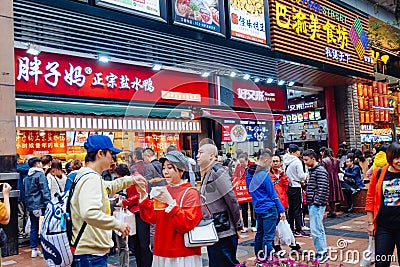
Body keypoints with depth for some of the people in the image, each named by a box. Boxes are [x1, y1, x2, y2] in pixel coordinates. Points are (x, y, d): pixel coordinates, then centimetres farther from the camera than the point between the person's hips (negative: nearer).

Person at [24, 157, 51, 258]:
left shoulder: (27, 177, 13)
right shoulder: (40, 174, -10)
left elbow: (25, 192, 18)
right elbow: (45, 190, -15)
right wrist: (48, 204, -16)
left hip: (30, 205, 7)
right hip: (39, 204, -7)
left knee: (33, 227, 12)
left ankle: (34, 249, 16)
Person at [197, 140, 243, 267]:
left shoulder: (217, 172, -15)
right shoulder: (207, 174, 14)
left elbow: (232, 200, -18)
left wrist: (238, 225, -12)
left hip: (224, 234, -9)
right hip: (213, 234, 9)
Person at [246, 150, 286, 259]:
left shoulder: (249, 173, 6)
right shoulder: (264, 175, -17)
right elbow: (273, 194, -13)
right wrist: (281, 210, -6)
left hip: (258, 208, 8)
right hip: (269, 209, -8)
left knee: (260, 234, 17)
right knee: (268, 236, -2)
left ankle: (259, 257, 28)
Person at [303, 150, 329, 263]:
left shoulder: (320, 171, -15)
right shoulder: (311, 170, 15)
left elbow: (322, 189, -20)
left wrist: (316, 202, -18)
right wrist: (309, 202, 15)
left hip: (317, 205, -10)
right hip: (312, 204, 10)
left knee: (315, 230, -8)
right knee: (319, 229, 15)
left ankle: (322, 253, 2)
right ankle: (323, 251, 23)